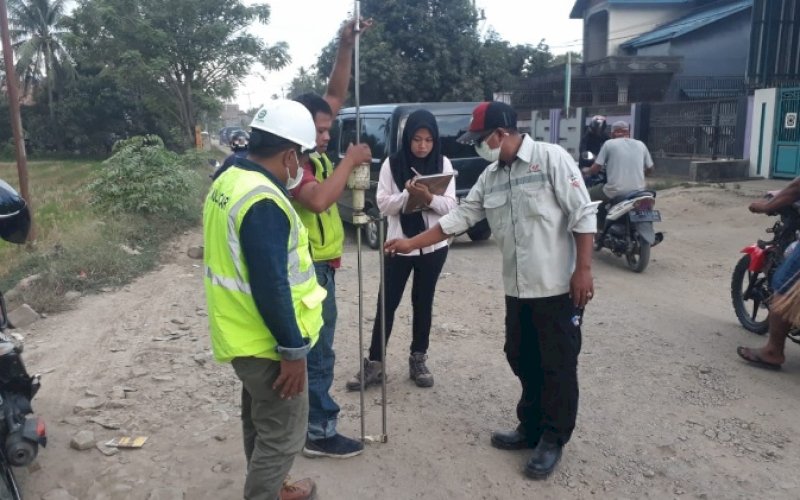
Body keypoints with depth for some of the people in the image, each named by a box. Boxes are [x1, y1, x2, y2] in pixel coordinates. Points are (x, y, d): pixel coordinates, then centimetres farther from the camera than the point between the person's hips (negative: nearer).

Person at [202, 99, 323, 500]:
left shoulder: (229, 180, 4)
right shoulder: (263, 202, -27)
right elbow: (271, 287, -27)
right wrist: (293, 350, -20)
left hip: (241, 332, 10)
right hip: (266, 342, -10)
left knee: (261, 422, 26)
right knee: (283, 434, 7)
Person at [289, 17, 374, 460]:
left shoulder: (314, 154, 4)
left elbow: (335, 96, 8)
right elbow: (319, 199, -38)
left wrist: (346, 47, -2)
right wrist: (349, 161, -25)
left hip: (320, 267, 10)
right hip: (306, 271, -10)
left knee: (316, 347, 21)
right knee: (316, 352, 0)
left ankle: (307, 419, 37)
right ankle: (320, 433, 14)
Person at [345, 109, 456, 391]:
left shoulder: (443, 164, 0)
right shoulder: (392, 164, -3)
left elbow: (450, 206, -4)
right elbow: (384, 205, -7)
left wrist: (429, 197, -24)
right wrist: (408, 194, -24)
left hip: (433, 246, 1)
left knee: (423, 303, 12)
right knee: (387, 303, 3)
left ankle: (418, 360, 25)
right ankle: (374, 363, 12)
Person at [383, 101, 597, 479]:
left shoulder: (551, 158, -10)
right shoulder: (490, 177, 9)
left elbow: (583, 214, -13)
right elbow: (459, 218, 12)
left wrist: (583, 269, -16)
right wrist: (411, 243, 10)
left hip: (558, 287, -7)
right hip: (518, 289, 7)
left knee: (558, 365, 5)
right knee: (522, 360, 16)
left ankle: (553, 439, 21)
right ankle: (531, 428, 34)